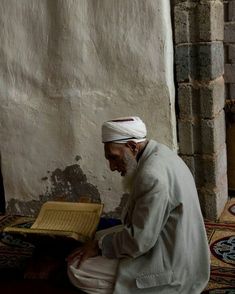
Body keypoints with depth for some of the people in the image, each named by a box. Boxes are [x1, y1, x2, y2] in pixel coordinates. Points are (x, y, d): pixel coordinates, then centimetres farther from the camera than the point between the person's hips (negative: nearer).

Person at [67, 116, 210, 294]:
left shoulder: (153, 175, -28)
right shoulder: (159, 153, 4)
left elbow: (138, 241, -25)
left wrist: (99, 245, -11)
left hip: (171, 269, -10)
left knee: (77, 268, -11)